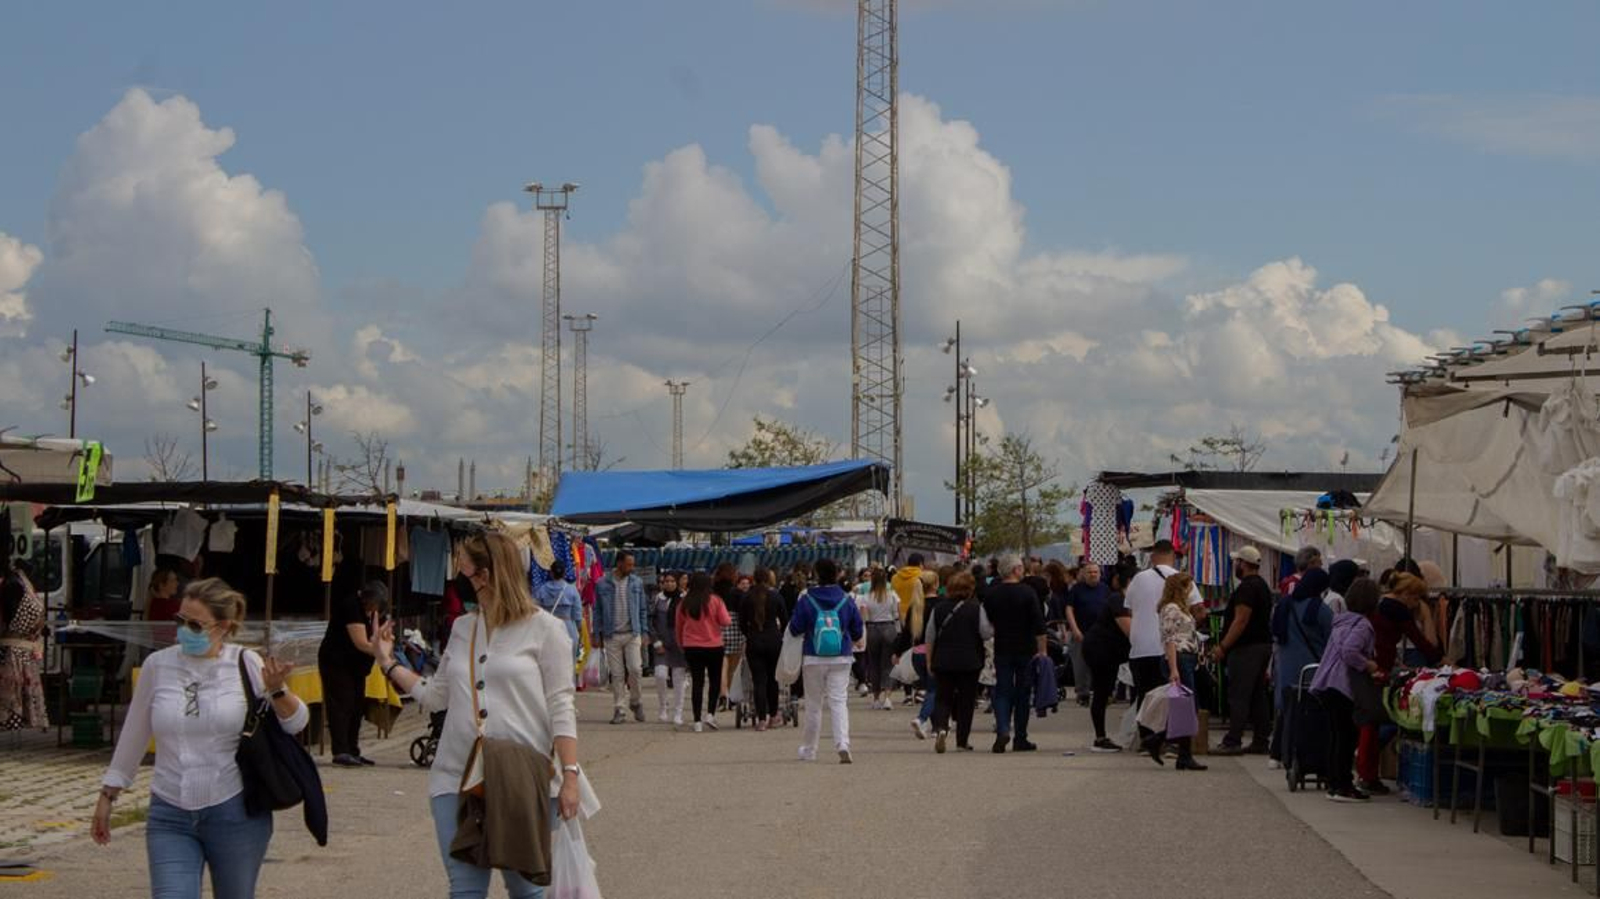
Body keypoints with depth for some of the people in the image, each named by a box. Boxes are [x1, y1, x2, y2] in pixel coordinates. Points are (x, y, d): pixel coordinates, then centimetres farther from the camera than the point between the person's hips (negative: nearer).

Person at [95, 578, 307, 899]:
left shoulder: (245, 664, -3)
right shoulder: (158, 665, 1)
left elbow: (296, 723, 1)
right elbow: (134, 735, 13)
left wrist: (277, 691, -19)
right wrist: (107, 795, 16)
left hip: (235, 813, -1)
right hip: (170, 816, 1)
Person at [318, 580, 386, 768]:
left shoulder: (367, 610, 9)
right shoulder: (351, 607, -20)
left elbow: (370, 639, 10)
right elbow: (361, 643, -24)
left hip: (354, 666, 10)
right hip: (336, 663, -10)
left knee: (357, 708, 8)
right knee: (341, 706, -13)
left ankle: (352, 752, 13)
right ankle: (340, 752, -17)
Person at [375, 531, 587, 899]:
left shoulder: (544, 628, -3)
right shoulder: (462, 628, 14)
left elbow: (560, 707, -6)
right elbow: (436, 696, 18)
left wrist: (570, 776, -12)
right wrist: (389, 663, 18)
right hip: (458, 780, 5)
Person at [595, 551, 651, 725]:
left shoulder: (636, 583, 6)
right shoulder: (603, 584, 2)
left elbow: (643, 609, 11)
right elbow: (597, 610, 7)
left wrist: (644, 632, 4)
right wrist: (598, 634, 2)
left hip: (632, 634, 0)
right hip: (612, 635, 0)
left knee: (635, 669, -10)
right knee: (617, 674, 1)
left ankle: (636, 702, 12)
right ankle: (619, 709, 8)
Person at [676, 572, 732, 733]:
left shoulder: (684, 603, 0)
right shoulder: (715, 600, -9)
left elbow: (678, 626, 8)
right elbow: (726, 621, -10)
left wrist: (681, 644, 21)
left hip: (691, 647, 2)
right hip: (713, 646, -2)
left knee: (697, 682, 5)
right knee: (715, 680, 12)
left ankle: (697, 721, 2)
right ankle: (710, 714, -2)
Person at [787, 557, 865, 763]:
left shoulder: (806, 600, -7)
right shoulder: (847, 600, -1)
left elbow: (795, 629, -6)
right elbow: (858, 631, 5)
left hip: (813, 659, -1)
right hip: (841, 660, 1)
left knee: (813, 705, 11)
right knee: (839, 702, -1)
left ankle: (808, 750, 21)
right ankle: (843, 744, -21)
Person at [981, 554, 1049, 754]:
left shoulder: (991, 594, 1)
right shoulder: (1027, 592, -9)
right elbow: (1038, 625, -11)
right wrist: (1042, 650, -6)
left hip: (1002, 650, 2)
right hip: (1026, 650, -2)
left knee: (1002, 692, 5)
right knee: (1023, 693, 7)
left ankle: (1002, 730, -18)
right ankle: (1020, 739, 10)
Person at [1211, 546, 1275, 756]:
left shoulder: (1247, 588, -14)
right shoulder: (1263, 586, 18)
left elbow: (1241, 620, -21)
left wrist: (1223, 646, -19)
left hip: (1246, 649, -10)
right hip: (1263, 644, 10)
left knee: (1238, 697, -9)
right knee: (1258, 696, 11)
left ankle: (1232, 742, -11)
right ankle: (1261, 741, 12)